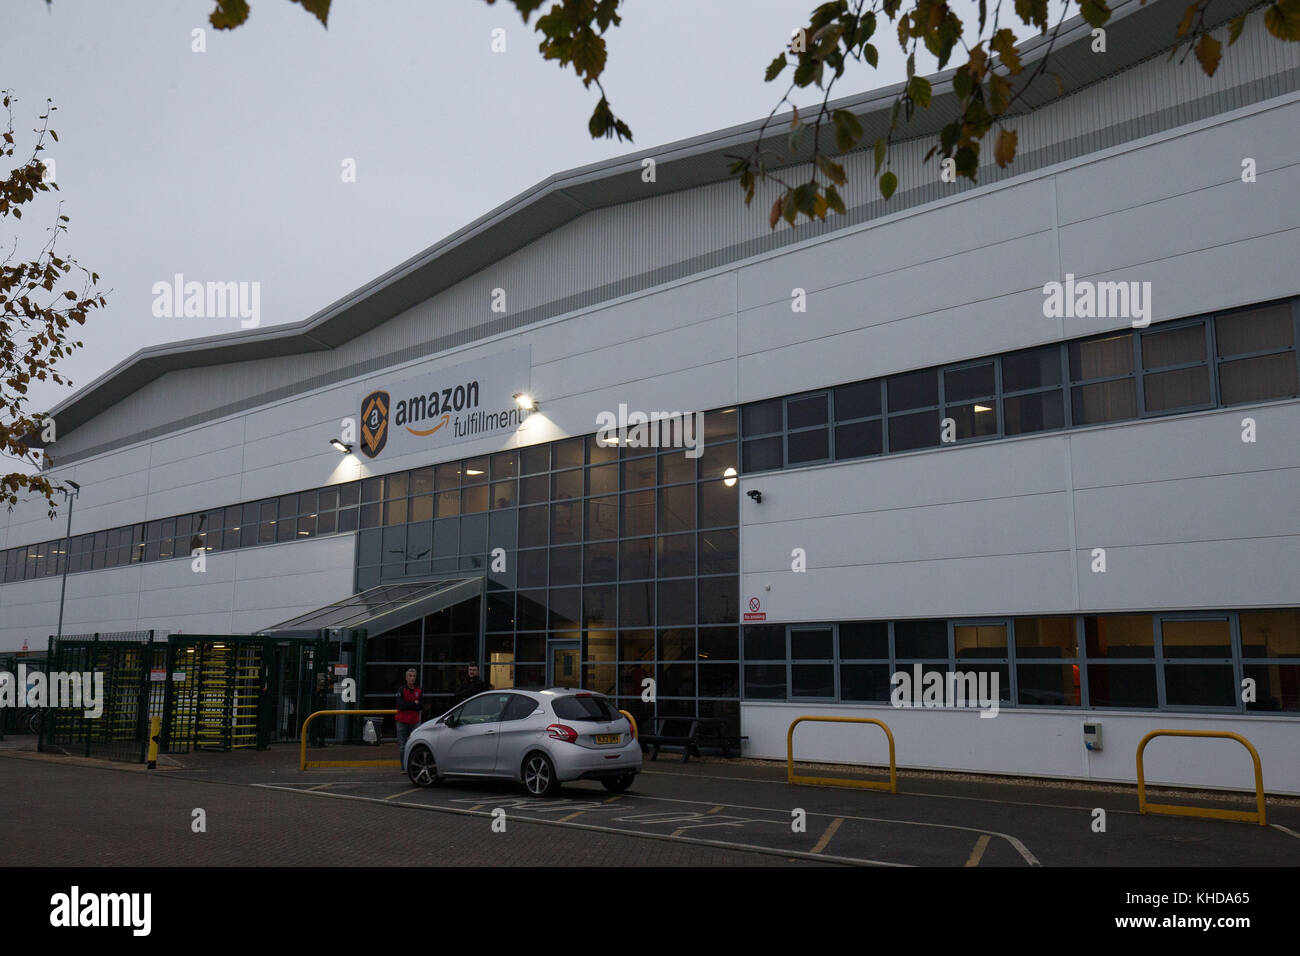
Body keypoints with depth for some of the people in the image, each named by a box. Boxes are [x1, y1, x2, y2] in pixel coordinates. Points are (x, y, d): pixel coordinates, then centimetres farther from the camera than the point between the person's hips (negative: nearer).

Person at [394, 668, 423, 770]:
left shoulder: (419, 691, 10)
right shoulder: (401, 690, 2)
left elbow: (421, 707, -1)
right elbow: (401, 705, -12)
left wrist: (408, 705, -10)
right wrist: (414, 704, -7)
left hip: (414, 722, 2)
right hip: (402, 721, -2)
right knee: (402, 745, -2)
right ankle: (404, 767, 2)